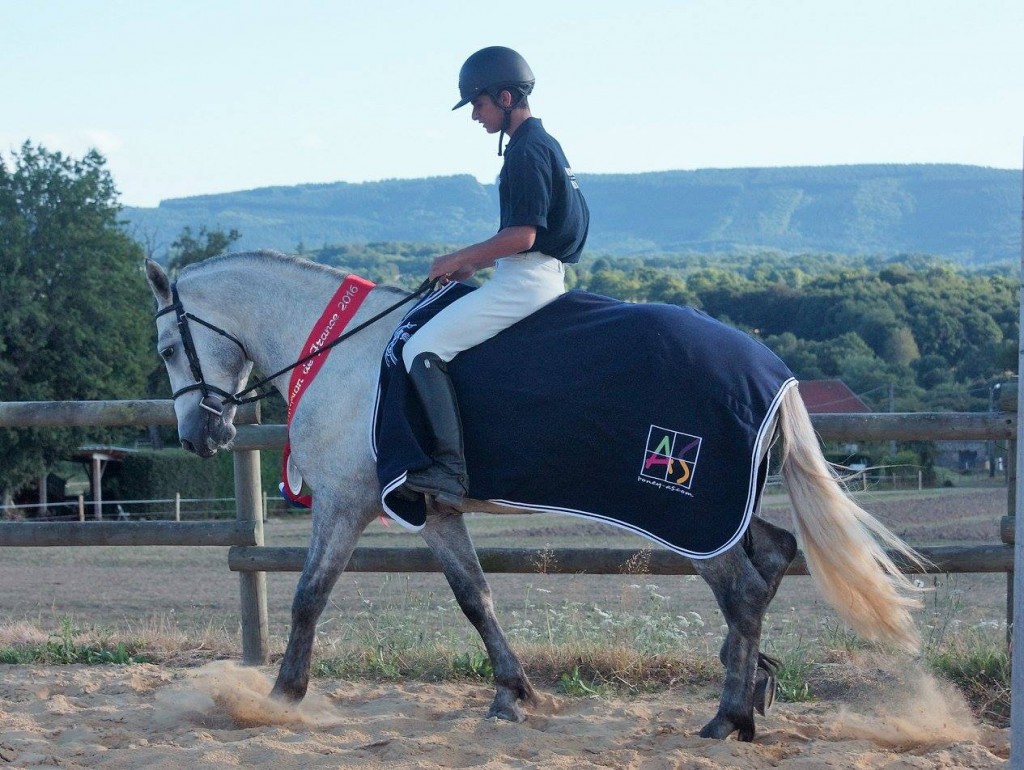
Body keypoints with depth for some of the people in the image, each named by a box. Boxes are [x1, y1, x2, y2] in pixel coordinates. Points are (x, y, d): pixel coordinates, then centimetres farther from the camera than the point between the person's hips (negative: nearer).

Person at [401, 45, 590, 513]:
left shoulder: (527, 151, -15)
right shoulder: (544, 144, 17)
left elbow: (521, 235, -22)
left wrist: (458, 260, -11)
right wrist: (475, 265, 17)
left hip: (524, 281, -11)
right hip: (542, 278, 11)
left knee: (421, 350, -16)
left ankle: (449, 470, -26)